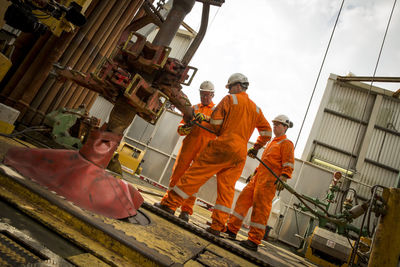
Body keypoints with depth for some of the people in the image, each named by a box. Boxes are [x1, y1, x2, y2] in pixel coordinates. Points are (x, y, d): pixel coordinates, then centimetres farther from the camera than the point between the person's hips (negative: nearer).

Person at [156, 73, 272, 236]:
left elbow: (215, 120, -6)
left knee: (195, 175, -2)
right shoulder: (256, 109, 20)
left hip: (223, 145, -6)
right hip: (240, 154, 6)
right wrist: (257, 146, 35)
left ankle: (170, 203, 2)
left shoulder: (230, 99, 3)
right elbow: (267, 131, 23)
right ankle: (218, 226, 6)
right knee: (227, 188, 6)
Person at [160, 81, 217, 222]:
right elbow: (181, 127, 16)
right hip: (189, 143, 2)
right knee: (178, 172, -2)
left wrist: (206, 118, -23)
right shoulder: (193, 108, 22)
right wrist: (184, 128, -8)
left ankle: (186, 210, 0)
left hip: (205, 148, -2)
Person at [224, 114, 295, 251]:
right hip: (259, 176, 8)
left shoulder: (287, 143, 0)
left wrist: (282, 178, -22)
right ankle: (232, 229, 12)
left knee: (260, 207, -10)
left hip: (270, 179, -8)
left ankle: (254, 241, -5)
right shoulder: (272, 142, 26)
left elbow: (288, 164, -10)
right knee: (243, 198, 5)